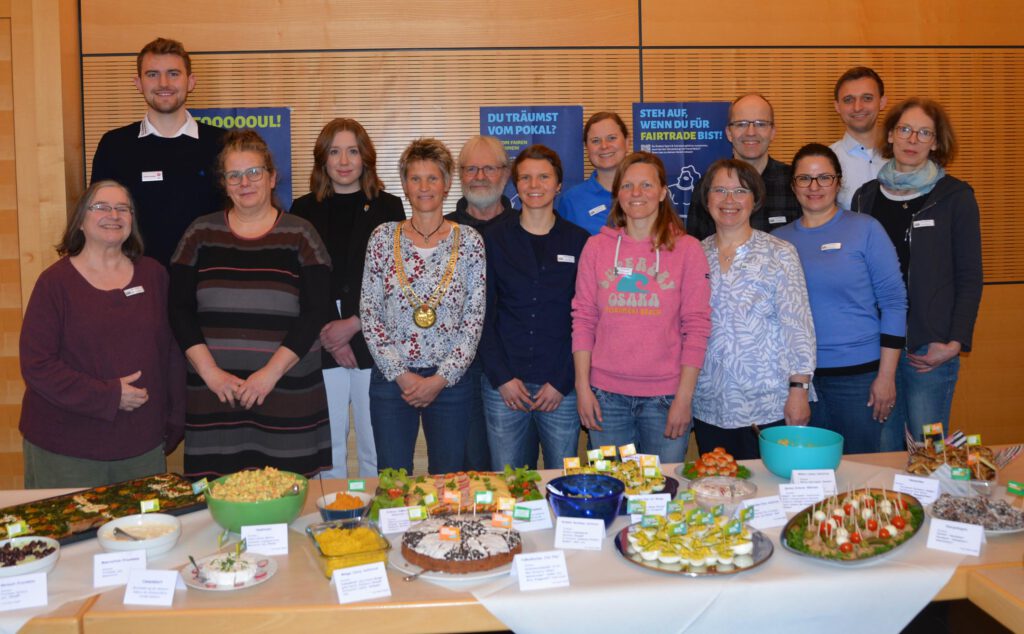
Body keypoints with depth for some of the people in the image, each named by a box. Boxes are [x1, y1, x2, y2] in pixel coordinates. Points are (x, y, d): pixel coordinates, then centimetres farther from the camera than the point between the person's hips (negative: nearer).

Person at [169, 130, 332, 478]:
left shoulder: (300, 235, 3)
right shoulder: (201, 234, 9)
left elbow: (316, 313, -3)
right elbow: (180, 310, 5)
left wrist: (272, 372, -11)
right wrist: (209, 372, -6)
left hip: (288, 396, -1)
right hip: (213, 397, 2)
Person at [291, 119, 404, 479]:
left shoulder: (388, 208, 6)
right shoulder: (304, 212, 9)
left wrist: (354, 324, -8)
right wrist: (326, 334, -7)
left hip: (373, 344, -1)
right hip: (320, 350, 1)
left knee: (377, 451, 3)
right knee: (327, 452, 5)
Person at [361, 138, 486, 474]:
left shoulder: (469, 240, 1)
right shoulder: (383, 237, 2)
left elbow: (475, 318, -2)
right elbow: (369, 313, 0)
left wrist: (441, 378, -8)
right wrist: (400, 374, -7)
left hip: (450, 380, 0)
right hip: (391, 379, 1)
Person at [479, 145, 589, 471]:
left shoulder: (579, 242, 5)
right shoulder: (493, 240, 6)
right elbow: (483, 315, 3)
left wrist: (562, 381, -7)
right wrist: (500, 377, -6)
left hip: (561, 387, 0)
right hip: (504, 384, 0)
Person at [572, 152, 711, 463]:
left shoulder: (687, 249, 1)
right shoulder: (596, 246, 6)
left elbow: (697, 327, -2)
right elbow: (582, 319, 6)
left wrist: (684, 396, -7)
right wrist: (582, 386, 0)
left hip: (665, 396, -1)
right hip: (606, 395, 1)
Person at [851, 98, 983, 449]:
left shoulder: (955, 196, 0)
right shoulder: (866, 196, 9)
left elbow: (969, 277, 0)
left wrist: (956, 342, -9)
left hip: (930, 348, -3)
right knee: (882, 451, 10)